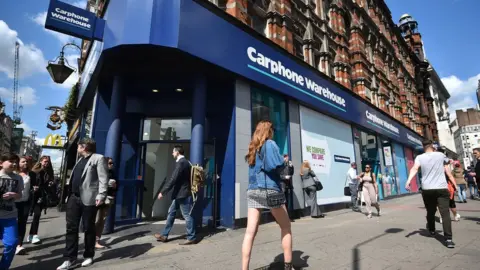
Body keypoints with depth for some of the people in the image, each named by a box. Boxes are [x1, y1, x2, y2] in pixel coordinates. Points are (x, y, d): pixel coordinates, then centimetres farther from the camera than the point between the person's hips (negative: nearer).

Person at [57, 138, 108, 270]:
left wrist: (101, 196, -22)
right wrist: (69, 194, 17)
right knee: (71, 228, 7)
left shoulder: (98, 158, -7)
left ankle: (88, 256, 20)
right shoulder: (80, 160, 20)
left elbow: (103, 179, -15)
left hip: (88, 198, -7)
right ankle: (70, 258, 17)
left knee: (88, 228, 5)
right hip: (74, 197, 7)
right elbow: (74, 178, 22)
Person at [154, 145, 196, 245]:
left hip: (182, 194, -10)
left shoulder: (181, 163, -18)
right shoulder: (184, 162, 14)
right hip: (180, 193, 10)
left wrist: (163, 192, -20)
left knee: (187, 215, -1)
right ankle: (164, 235, 24)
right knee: (171, 212, 15)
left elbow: (173, 179, -23)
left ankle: (191, 238, 9)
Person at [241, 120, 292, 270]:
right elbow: (278, 166, -15)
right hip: (269, 190, -5)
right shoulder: (270, 144, -4)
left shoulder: (253, 147, 17)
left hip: (252, 191, 6)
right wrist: (284, 162, 7)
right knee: (286, 227, 14)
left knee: (250, 232, 0)